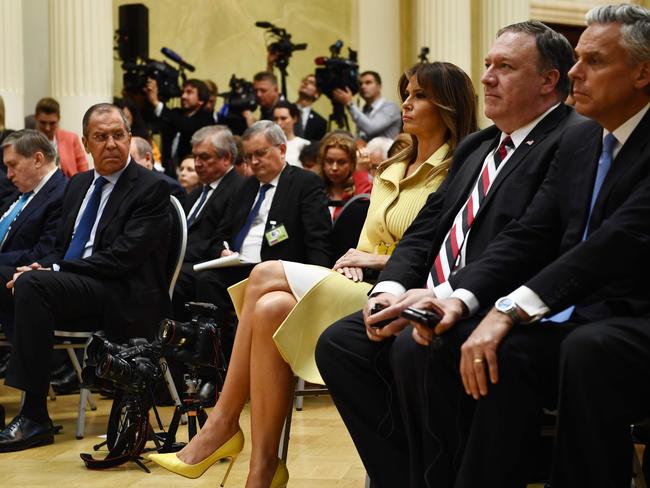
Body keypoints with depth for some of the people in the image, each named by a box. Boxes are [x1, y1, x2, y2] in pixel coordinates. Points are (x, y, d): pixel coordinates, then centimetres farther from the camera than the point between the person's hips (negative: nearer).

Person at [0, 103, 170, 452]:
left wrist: (54, 270, -17)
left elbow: (122, 258, -14)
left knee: (31, 285, -30)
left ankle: (34, 417, -29)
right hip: (73, 287, 7)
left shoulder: (150, 188, -5)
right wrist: (42, 266, -3)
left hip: (121, 297, -7)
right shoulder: (79, 184, 19)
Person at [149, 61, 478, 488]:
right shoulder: (392, 172, 23)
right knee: (272, 307, -23)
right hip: (363, 288, 7)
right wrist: (356, 260, -2)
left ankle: (224, 422, -13)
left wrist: (384, 260, -11)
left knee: (269, 275, -22)